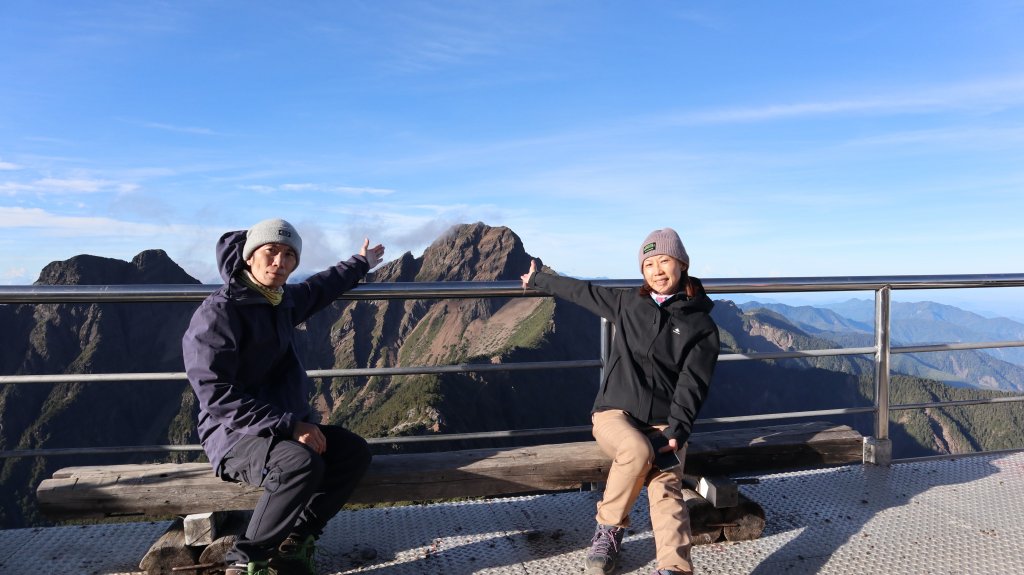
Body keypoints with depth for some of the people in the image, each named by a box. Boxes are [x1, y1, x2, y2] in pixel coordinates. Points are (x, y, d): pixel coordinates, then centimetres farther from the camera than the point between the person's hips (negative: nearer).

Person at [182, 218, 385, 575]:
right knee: (303, 464, -35)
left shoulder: (282, 299, 6)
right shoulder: (218, 312, -17)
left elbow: (320, 288, 30)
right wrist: (290, 425, -27)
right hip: (234, 433, -8)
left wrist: (361, 263, 43)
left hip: (282, 425, 8)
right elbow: (217, 396, -23)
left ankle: (292, 543, -2)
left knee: (354, 452, -10)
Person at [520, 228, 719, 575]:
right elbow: (581, 291, 24)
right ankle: (608, 530, -10)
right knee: (637, 451, -32)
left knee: (666, 489, -25)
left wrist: (677, 432, -21)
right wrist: (537, 280, 36)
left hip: (664, 423, 0)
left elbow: (692, 385, -6)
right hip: (615, 412, 0)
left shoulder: (701, 325, 3)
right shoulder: (627, 304, 10)